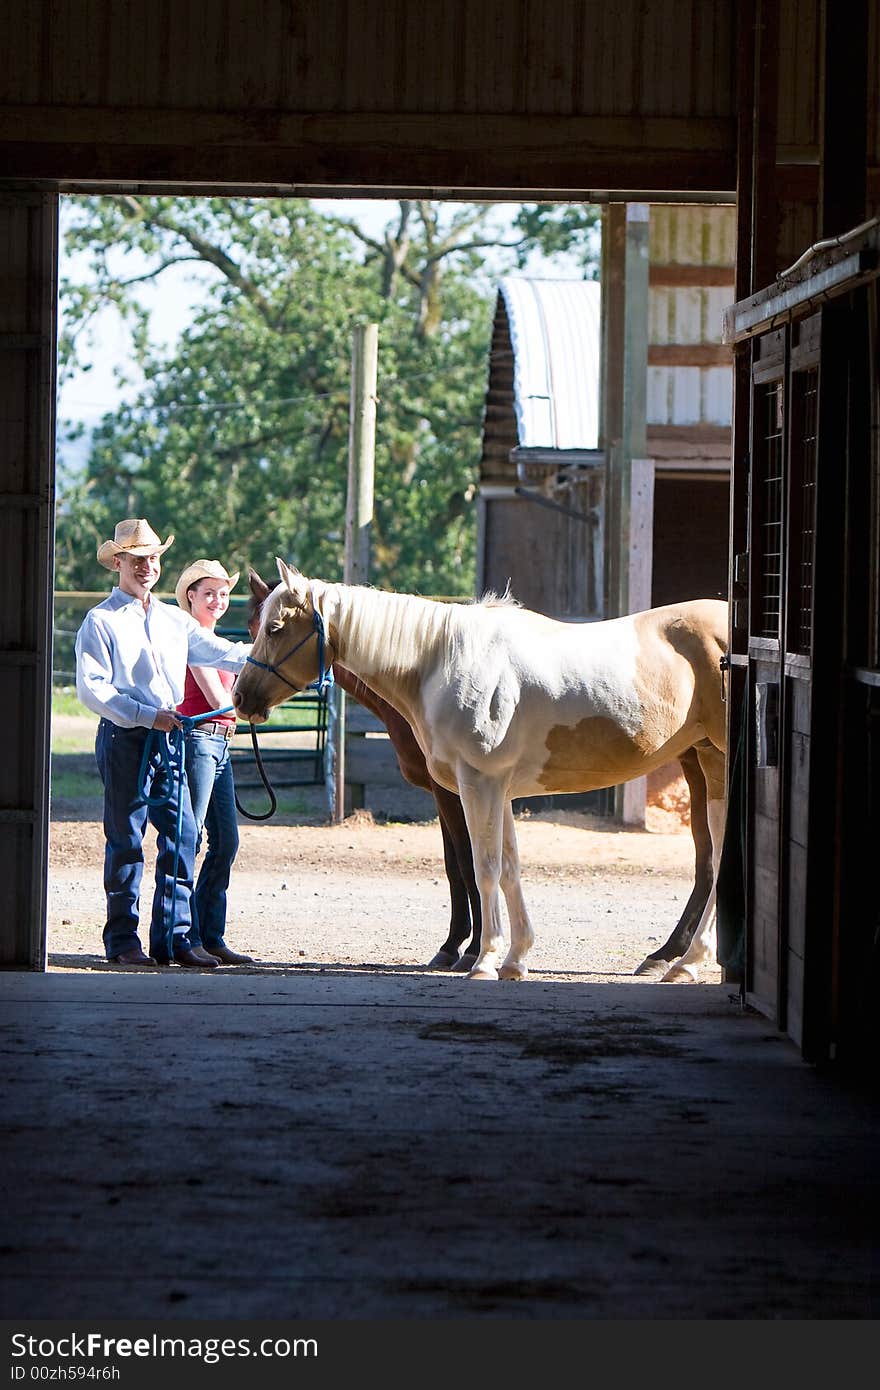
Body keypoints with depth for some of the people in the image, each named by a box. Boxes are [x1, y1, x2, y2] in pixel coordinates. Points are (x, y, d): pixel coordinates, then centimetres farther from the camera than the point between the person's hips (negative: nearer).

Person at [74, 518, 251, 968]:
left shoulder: (174, 620, 16)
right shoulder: (101, 621, -2)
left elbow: (220, 652, 11)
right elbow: (92, 688, -10)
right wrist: (148, 715, -17)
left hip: (169, 738, 5)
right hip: (124, 739, -5)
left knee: (182, 834, 0)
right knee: (126, 839, -2)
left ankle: (175, 935, 5)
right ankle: (123, 940, 5)